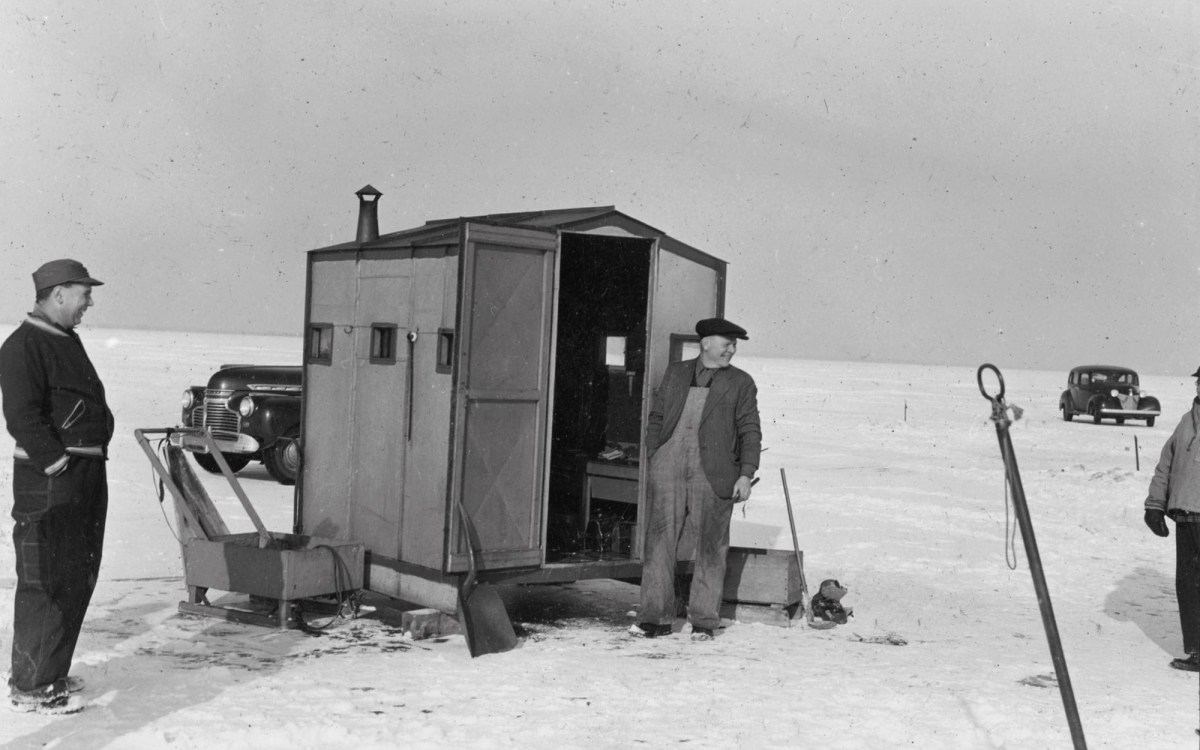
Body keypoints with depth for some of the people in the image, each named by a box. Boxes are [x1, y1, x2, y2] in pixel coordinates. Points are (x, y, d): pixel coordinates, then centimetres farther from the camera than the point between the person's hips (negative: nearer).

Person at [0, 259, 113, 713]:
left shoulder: (67, 340, 18)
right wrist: (59, 465, -20)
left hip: (87, 475, 10)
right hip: (49, 482, -10)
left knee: (79, 579, 15)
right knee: (47, 584, -5)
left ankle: (51, 673, 27)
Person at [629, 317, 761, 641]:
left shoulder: (741, 383, 11)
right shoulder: (675, 373, 16)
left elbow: (750, 431, 6)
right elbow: (656, 418, 16)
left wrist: (746, 474, -5)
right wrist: (653, 459, 6)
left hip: (712, 472, -1)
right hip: (669, 465, 2)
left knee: (710, 548, 1)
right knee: (659, 541, 0)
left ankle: (704, 621, 12)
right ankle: (656, 618, 7)